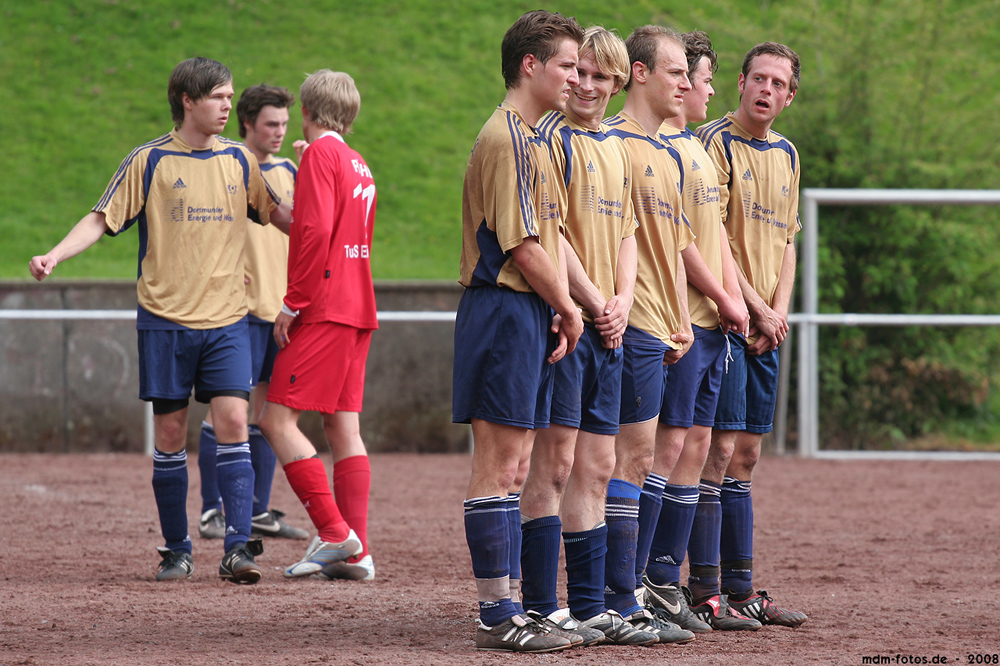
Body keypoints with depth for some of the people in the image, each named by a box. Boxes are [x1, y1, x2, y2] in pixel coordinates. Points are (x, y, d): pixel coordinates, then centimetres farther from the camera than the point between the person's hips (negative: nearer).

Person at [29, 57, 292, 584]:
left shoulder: (238, 160, 9)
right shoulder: (149, 162, 0)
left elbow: (275, 214, 23)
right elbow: (102, 220, -1)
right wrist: (54, 256, -15)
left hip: (226, 320, 2)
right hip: (166, 320, -2)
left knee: (232, 422, -12)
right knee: (170, 433, 1)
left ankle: (238, 547, -14)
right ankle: (176, 552, 9)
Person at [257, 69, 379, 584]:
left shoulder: (320, 154, -8)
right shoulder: (358, 165, 19)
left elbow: (316, 233, -18)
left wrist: (293, 303, -16)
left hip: (324, 309, -9)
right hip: (357, 308, 9)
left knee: (277, 418, -8)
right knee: (344, 426, 6)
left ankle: (335, 532, -14)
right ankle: (356, 553, 2)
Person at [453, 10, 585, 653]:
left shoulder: (531, 140, 19)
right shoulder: (506, 139, -13)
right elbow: (522, 244, -17)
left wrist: (561, 310, 4)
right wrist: (568, 308, -6)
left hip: (528, 316, 10)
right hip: (504, 310, -10)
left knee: (509, 466, 11)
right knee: (497, 466, -7)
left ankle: (506, 608, 14)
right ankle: (498, 616, -6)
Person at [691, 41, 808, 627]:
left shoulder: (786, 155, 16)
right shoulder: (715, 142, -7)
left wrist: (779, 311, 2)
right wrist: (756, 309, -13)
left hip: (765, 328, 7)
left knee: (745, 456, 8)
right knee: (719, 449, -10)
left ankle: (740, 589, 10)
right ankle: (705, 591, -8)